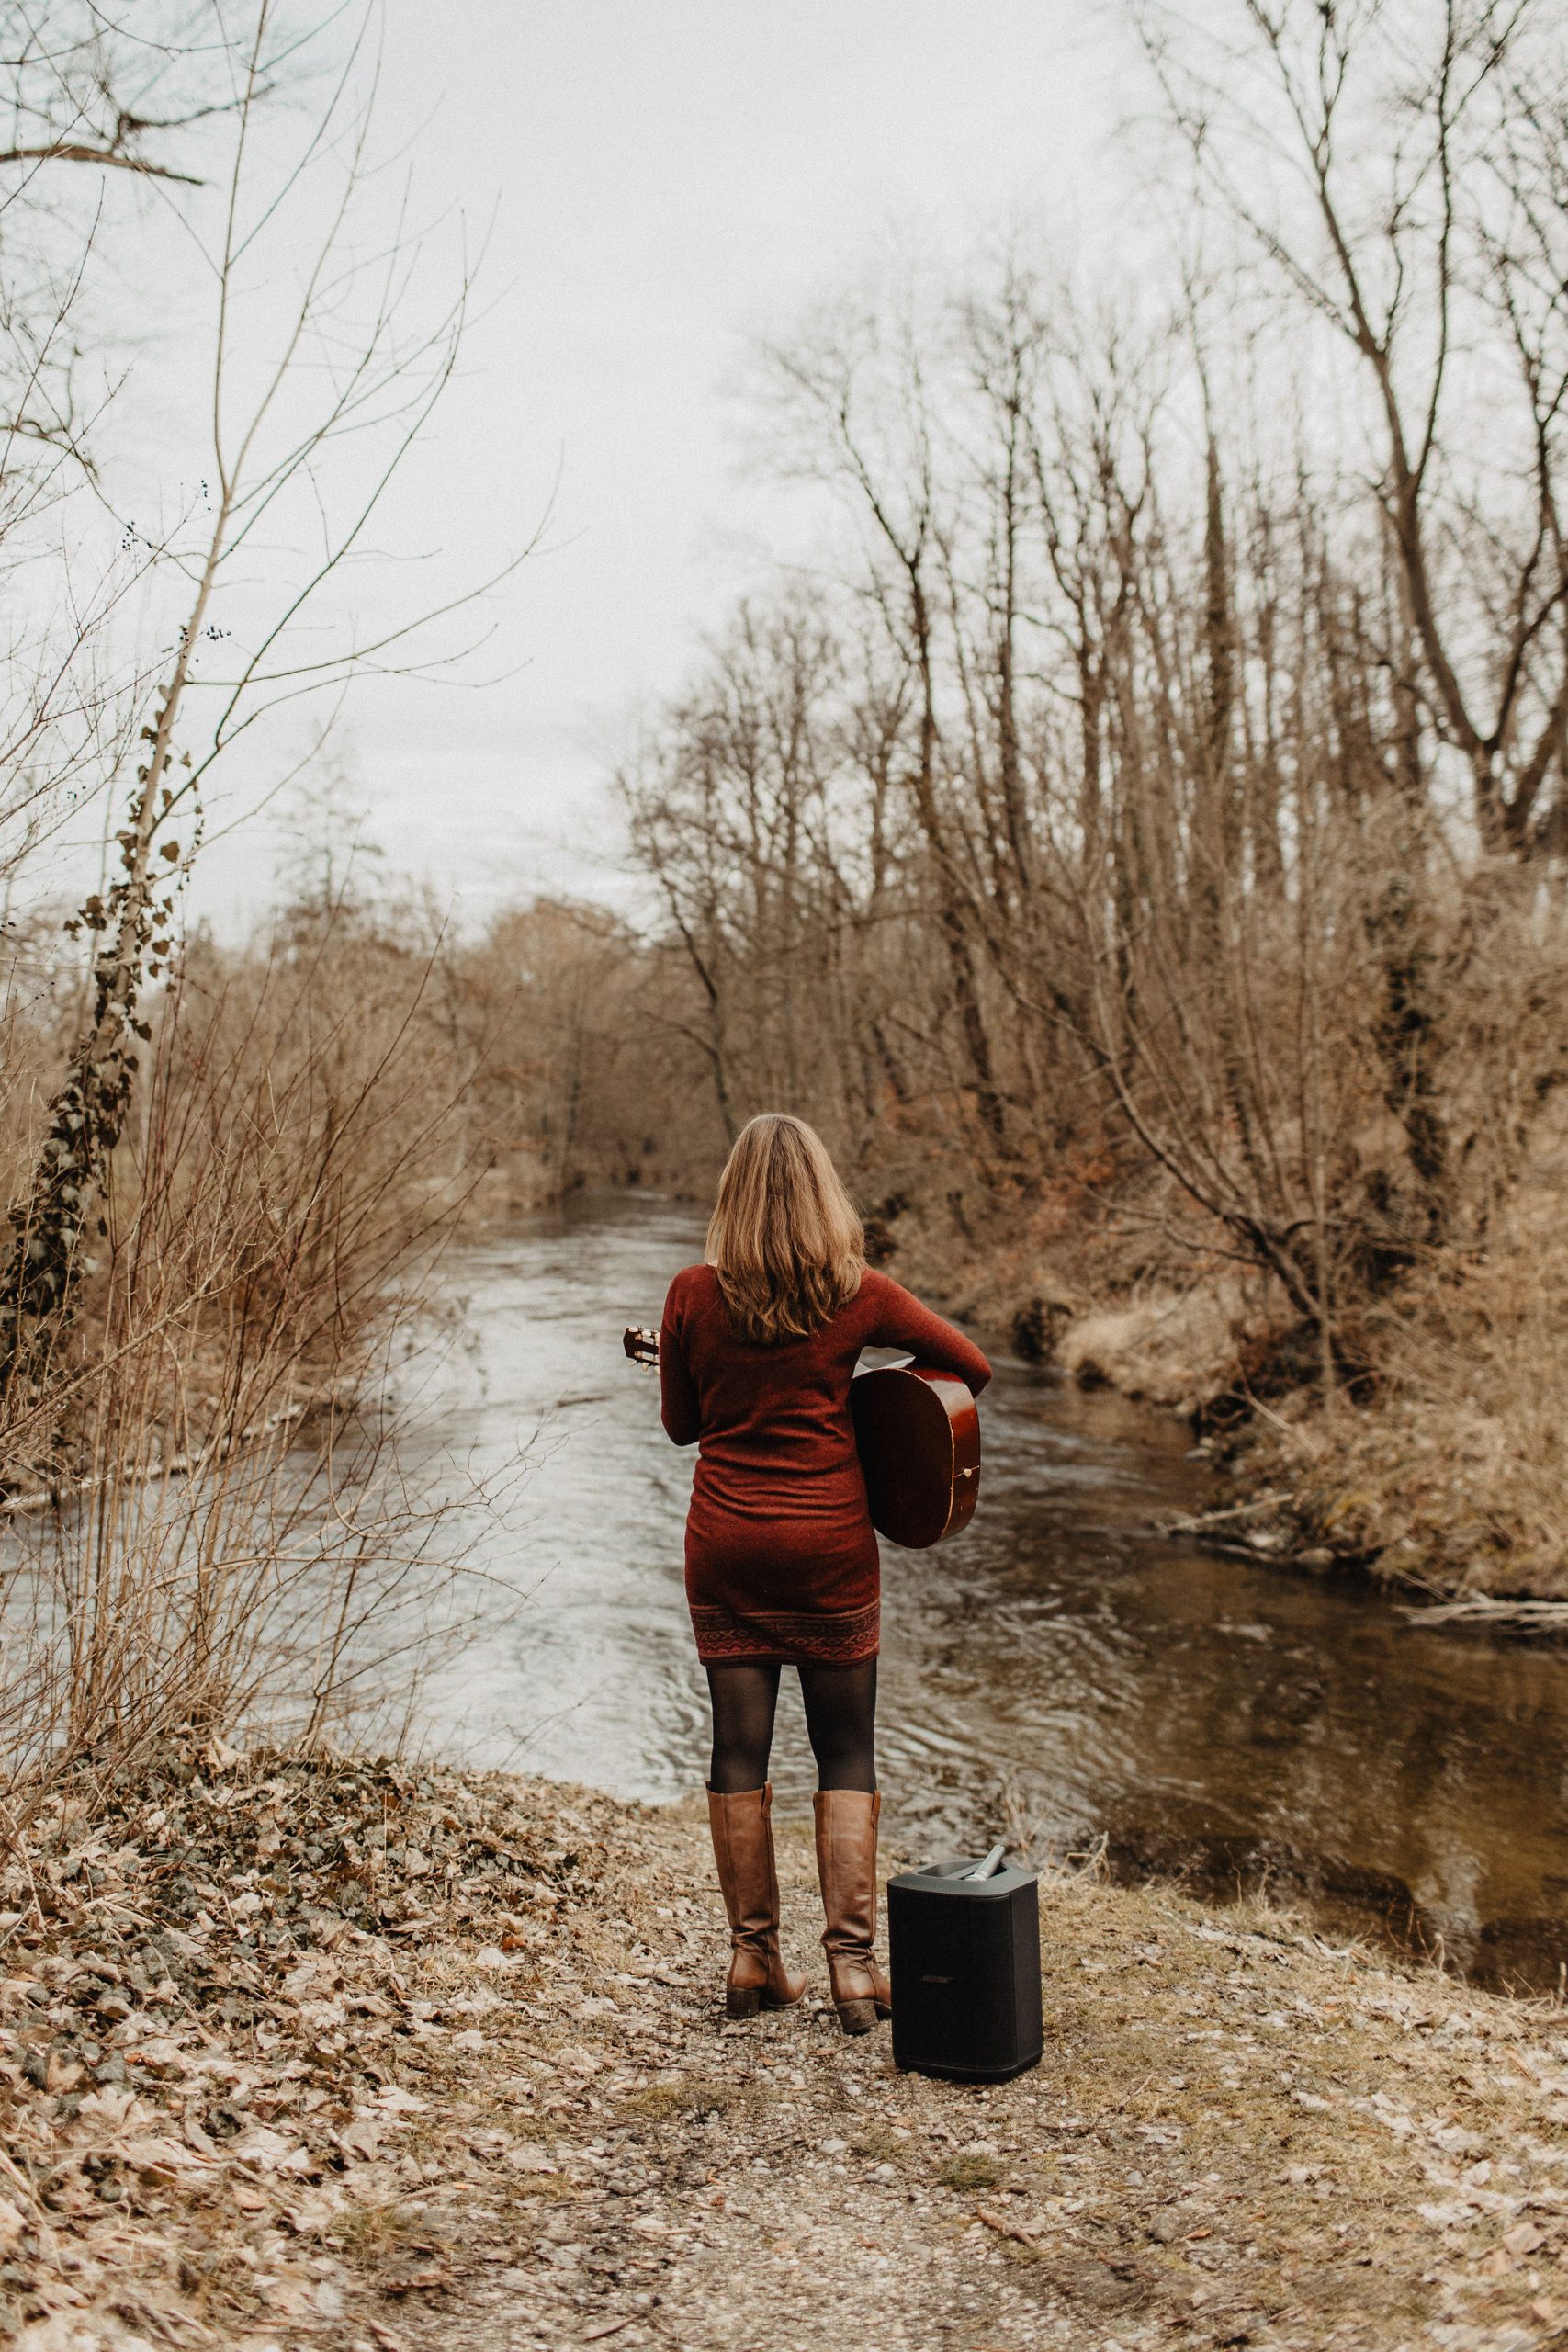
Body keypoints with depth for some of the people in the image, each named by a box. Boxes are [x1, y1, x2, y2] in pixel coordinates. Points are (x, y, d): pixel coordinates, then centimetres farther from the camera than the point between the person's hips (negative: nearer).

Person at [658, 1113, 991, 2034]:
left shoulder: (694, 1294, -5)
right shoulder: (859, 1294, -7)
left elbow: (681, 1423, 5)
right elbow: (974, 1365, 2)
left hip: (725, 1543, 1)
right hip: (830, 1543, -1)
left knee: (740, 1748, 10)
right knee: (847, 1752, 9)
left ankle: (755, 1958, 18)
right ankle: (852, 1958, 9)